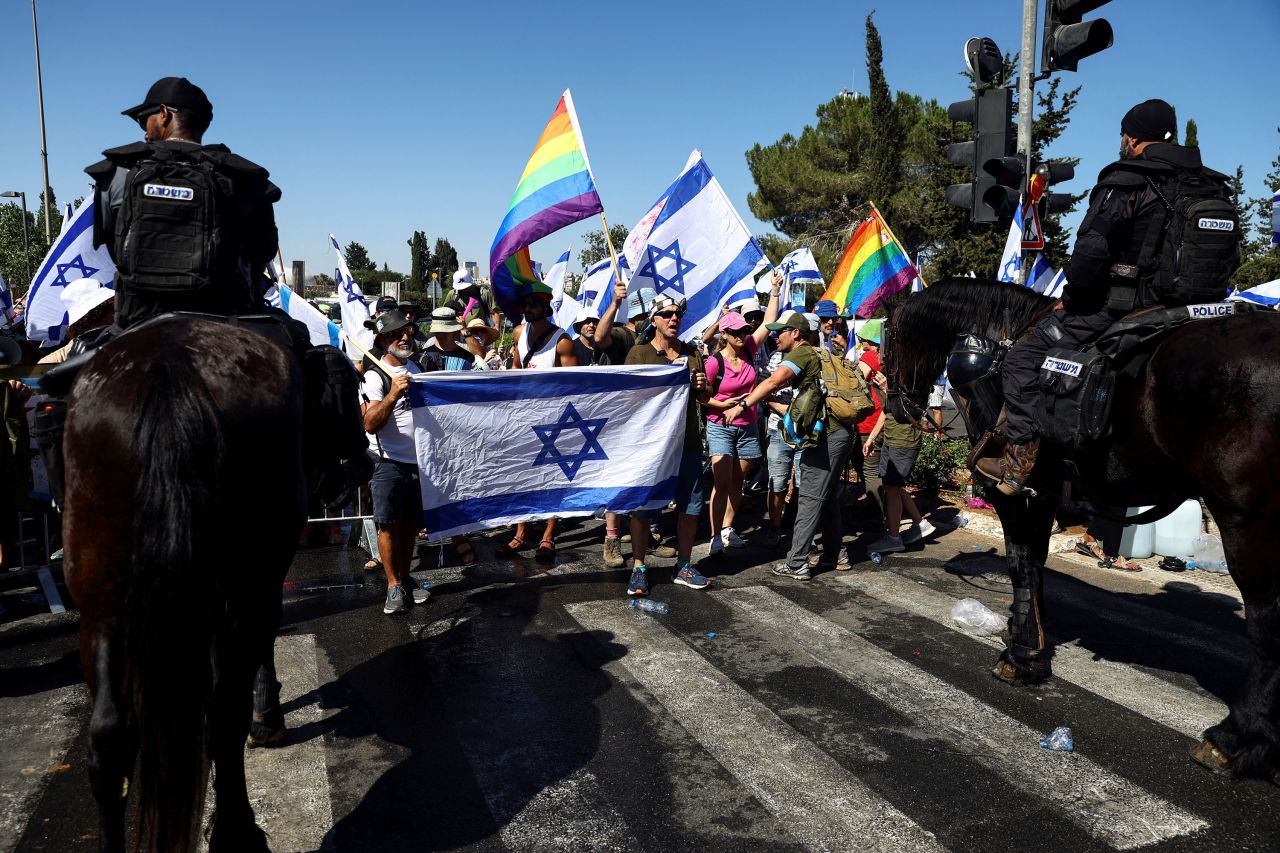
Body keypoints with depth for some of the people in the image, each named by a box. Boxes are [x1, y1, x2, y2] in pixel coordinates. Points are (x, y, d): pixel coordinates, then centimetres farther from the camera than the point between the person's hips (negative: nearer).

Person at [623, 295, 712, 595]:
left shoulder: (692, 353, 13)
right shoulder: (638, 352, 1)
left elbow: (704, 399, 17)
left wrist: (701, 387, -5)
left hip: (687, 441, 4)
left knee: (691, 504, 8)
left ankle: (684, 566, 21)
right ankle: (639, 568, 10)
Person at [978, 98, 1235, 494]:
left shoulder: (1124, 181, -10)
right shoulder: (1211, 187, 12)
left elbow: (1091, 250, -19)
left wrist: (1069, 297, -5)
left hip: (1114, 308, -7)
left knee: (1022, 360, -1)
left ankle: (1020, 460, -5)